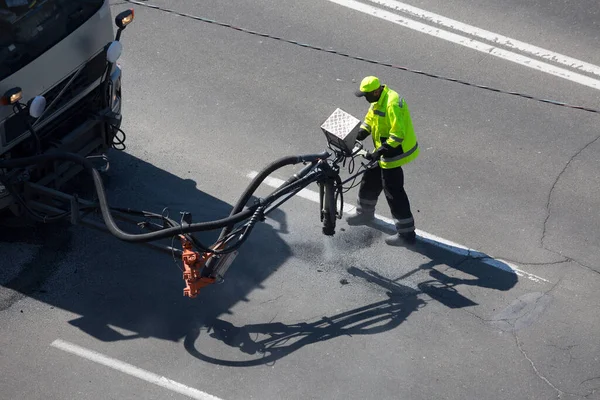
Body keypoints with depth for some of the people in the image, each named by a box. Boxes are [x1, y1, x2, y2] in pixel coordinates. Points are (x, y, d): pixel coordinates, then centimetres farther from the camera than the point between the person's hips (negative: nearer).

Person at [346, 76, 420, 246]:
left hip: (394, 154, -10)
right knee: (369, 181, 24)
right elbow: (369, 118, 17)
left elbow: (398, 135, -32)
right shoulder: (378, 100, 3)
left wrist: (379, 151, -31)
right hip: (385, 151, 10)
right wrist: (361, 133, -1)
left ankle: (406, 234, 3)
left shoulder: (392, 104, -28)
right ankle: (365, 213, 48)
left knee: (394, 193, -5)